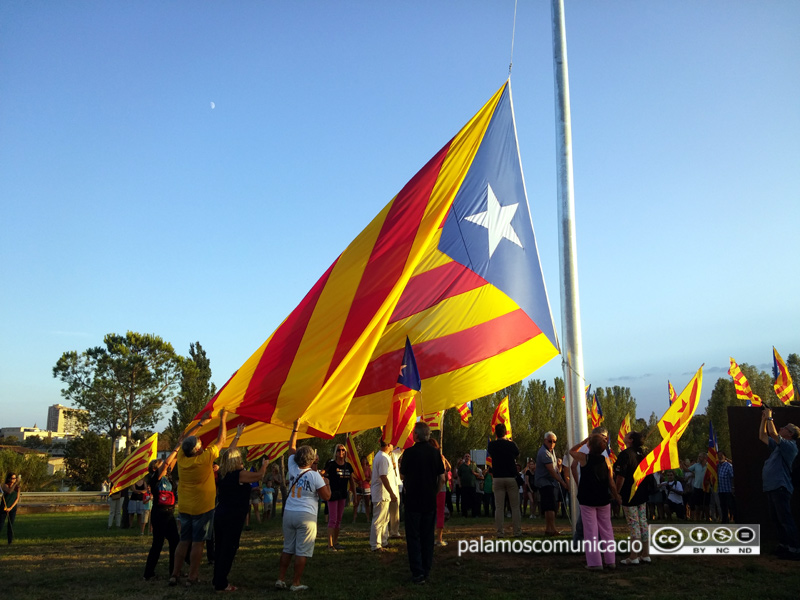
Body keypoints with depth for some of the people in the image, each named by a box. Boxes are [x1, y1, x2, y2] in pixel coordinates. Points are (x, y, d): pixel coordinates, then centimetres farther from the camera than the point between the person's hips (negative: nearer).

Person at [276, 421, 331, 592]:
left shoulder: (293, 469, 4)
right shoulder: (314, 475, -11)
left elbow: (292, 448, 18)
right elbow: (326, 496, -10)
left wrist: (295, 429, 22)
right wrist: (327, 483, 8)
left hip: (288, 513, 6)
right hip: (306, 516, -5)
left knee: (287, 548, 16)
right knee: (302, 552, 2)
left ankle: (281, 579, 18)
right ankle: (296, 583, 5)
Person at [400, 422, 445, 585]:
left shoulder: (410, 452, -12)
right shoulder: (435, 452, -2)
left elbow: (402, 475, -1)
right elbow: (442, 478, 2)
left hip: (413, 500, -4)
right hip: (430, 501, 4)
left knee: (413, 537, 3)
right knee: (428, 536, 13)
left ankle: (418, 573, 0)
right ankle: (427, 570, 19)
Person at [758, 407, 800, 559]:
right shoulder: (779, 445, 17)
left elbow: (773, 433, -22)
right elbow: (762, 436, 25)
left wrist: (769, 417, -11)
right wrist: (764, 419, 17)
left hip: (780, 487, -10)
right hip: (771, 487, 10)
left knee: (785, 520, -10)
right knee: (777, 519, 14)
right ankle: (783, 545, 21)